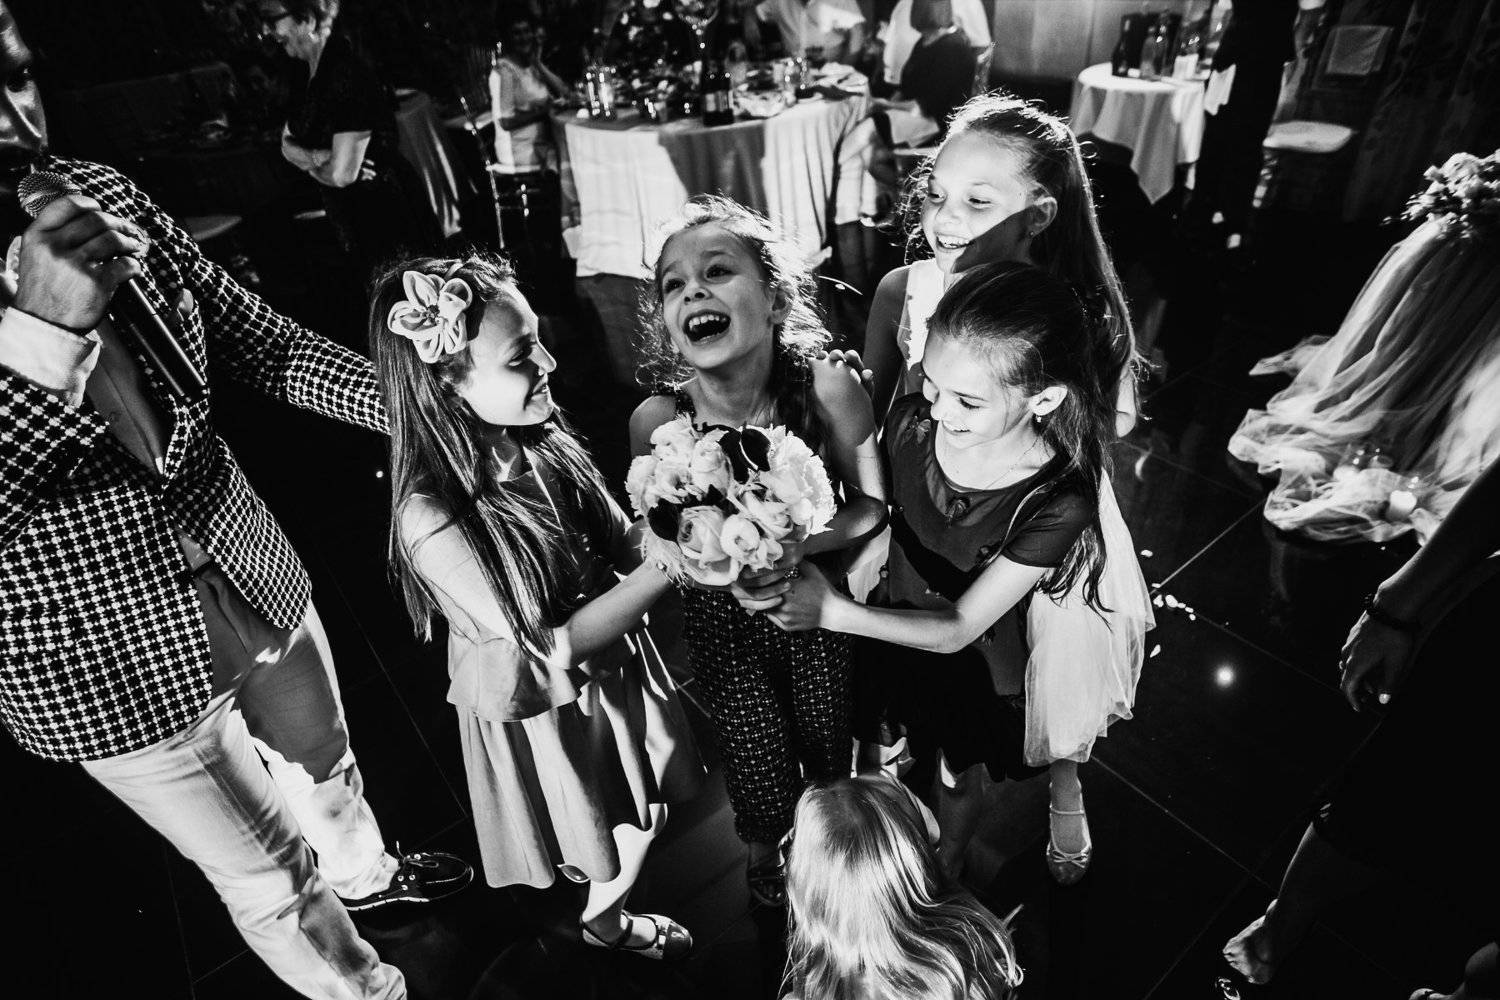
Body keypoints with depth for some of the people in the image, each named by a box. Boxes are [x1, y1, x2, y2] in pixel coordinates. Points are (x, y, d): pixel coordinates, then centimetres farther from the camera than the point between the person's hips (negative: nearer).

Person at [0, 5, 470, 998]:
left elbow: (257, 336, -1)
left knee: (325, 758, 30)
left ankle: (362, 871, 64)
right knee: (270, 880, 16)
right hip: (106, 662, -4)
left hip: (248, 572, 5)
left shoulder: (102, 194, -7)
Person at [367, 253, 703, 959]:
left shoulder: (537, 442, -14)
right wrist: (668, 567, -32)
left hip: (610, 664, 6)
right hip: (541, 707, -5)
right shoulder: (433, 518, -33)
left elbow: (619, 542, -4)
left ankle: (608, 911, 63)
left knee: (644, 817, 28)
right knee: (611, 856, 21)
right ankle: (604, 925, 58)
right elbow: (546, 650, -28)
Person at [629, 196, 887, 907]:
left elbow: (870, 505, -12)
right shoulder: (656, 420, -25)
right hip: (722, 619, 0)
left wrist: (802, 543, -30)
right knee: (760, 767, 17)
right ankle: (764, 852, 57)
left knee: (830, 748, 22)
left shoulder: (830, 390, -26)